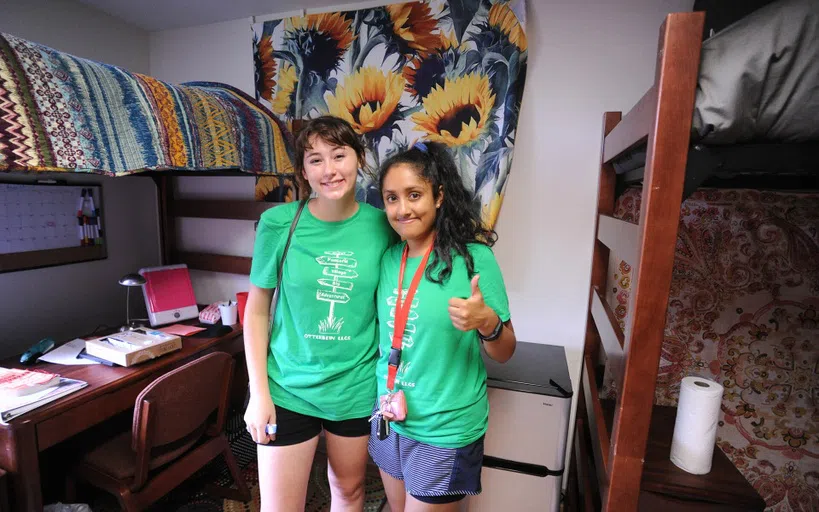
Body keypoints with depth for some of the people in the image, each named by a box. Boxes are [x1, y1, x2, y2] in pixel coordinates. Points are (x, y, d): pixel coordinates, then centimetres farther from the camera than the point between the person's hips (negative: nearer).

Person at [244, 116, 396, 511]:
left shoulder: (382, 226, -8)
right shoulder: (278, 223, -11)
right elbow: (256, 311, -3)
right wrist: (259, 392, -5)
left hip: (358, 389, 2)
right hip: (288, 389, -1)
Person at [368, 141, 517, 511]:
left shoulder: (474, 257, -18)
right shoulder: (388, 257, -4)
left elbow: (504, 353, -12)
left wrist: (488, 323, -30)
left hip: (445, 430, -5)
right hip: (388, 419, 5)